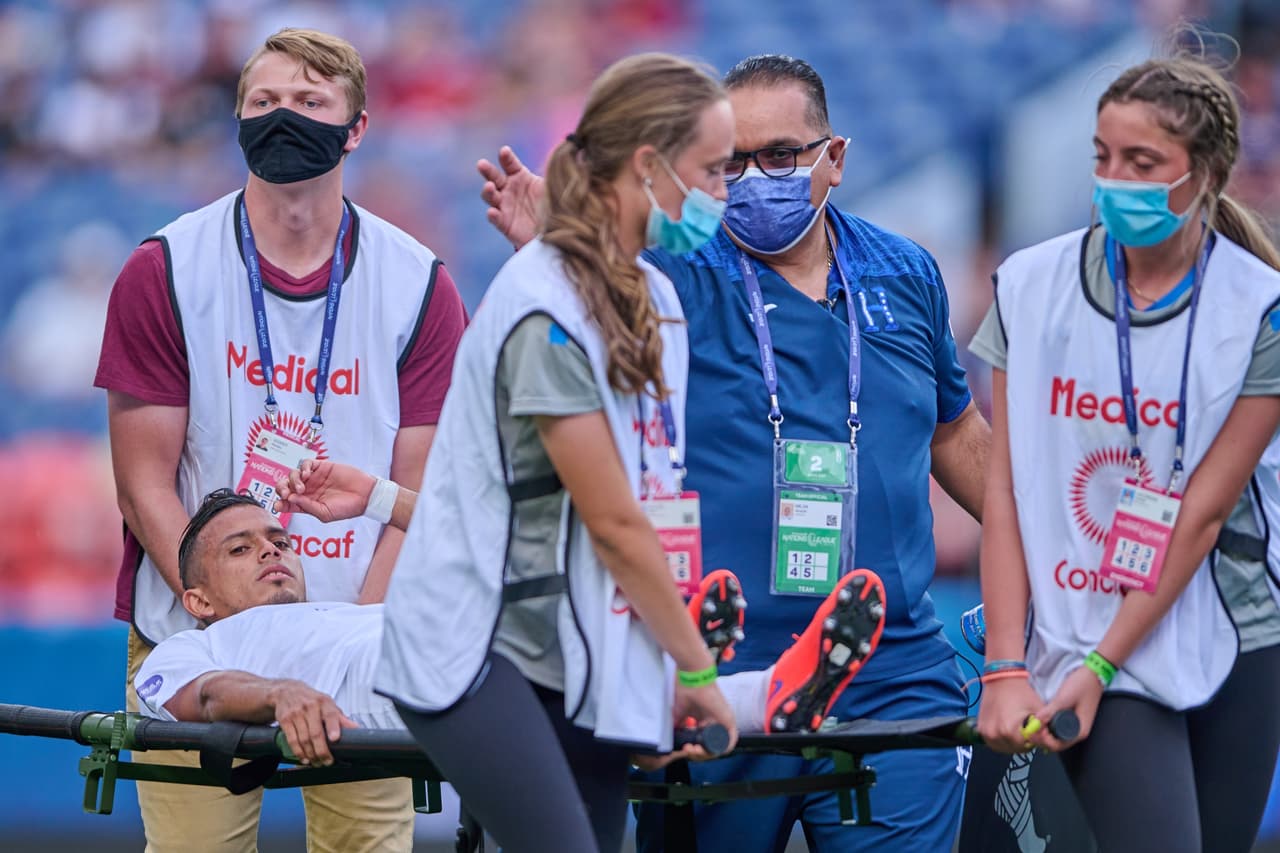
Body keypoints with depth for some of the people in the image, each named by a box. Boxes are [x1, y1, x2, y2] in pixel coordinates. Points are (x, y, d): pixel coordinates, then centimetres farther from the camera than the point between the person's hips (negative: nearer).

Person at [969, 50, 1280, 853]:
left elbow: (1202, 513, -9)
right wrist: (1005, 671, -9)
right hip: (1079, 637, -1)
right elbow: (1005, 490, -2)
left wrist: (1097, 665, -14)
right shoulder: (1032, 286, -1)